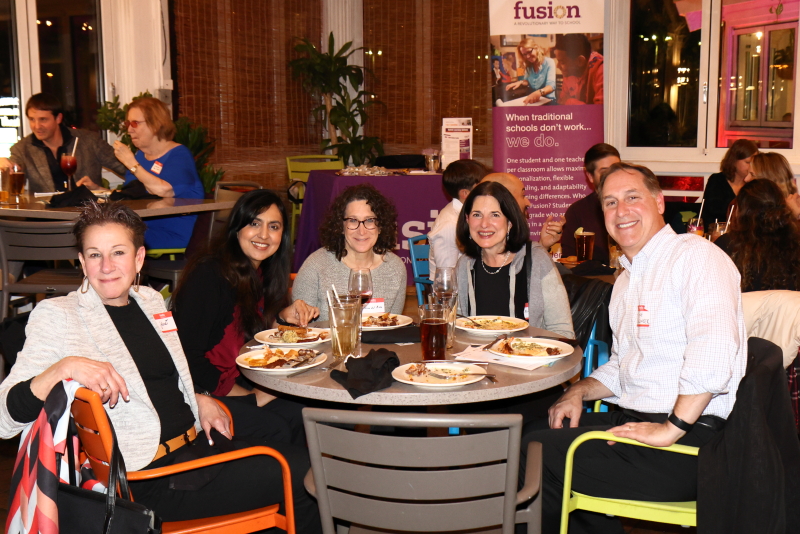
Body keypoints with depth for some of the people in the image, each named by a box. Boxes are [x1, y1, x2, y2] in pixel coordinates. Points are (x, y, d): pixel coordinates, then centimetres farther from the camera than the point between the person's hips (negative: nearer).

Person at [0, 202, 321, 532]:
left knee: (304, 462, -10)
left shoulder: (151, 301, 13)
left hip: (197, 441, 7)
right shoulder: (56, 316, -5)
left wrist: (200, 401, 8)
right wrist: (62, 369, -31)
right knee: (295, 475, -15)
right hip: (146, 476, -6)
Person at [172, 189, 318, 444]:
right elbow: (188, 356, -21)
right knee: (273, 428, -23)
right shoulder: (209, 274, -19)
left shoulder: (260, 273, 7)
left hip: (239, 382, 8)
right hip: (201, 391, -7)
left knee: (299, 414, -14)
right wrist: (250, 397, -17)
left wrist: (283, 316, -4)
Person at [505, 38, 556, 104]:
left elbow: (551, 85, -23)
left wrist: (539, 92, -45)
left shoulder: (549, 62, -10)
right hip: (533, 100, 5)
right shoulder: (528, 65, 9)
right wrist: (520, 82, -5)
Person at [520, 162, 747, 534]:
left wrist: (671, 429, -23)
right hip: (633, 419, 9)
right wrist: (580, 391, 9)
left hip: (691, 438, -9)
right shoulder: (626, 279, 20)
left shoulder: (697, 255, -12)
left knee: (536, 457, -14)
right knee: (532, 436, 6)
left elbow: (713, 354, -26)